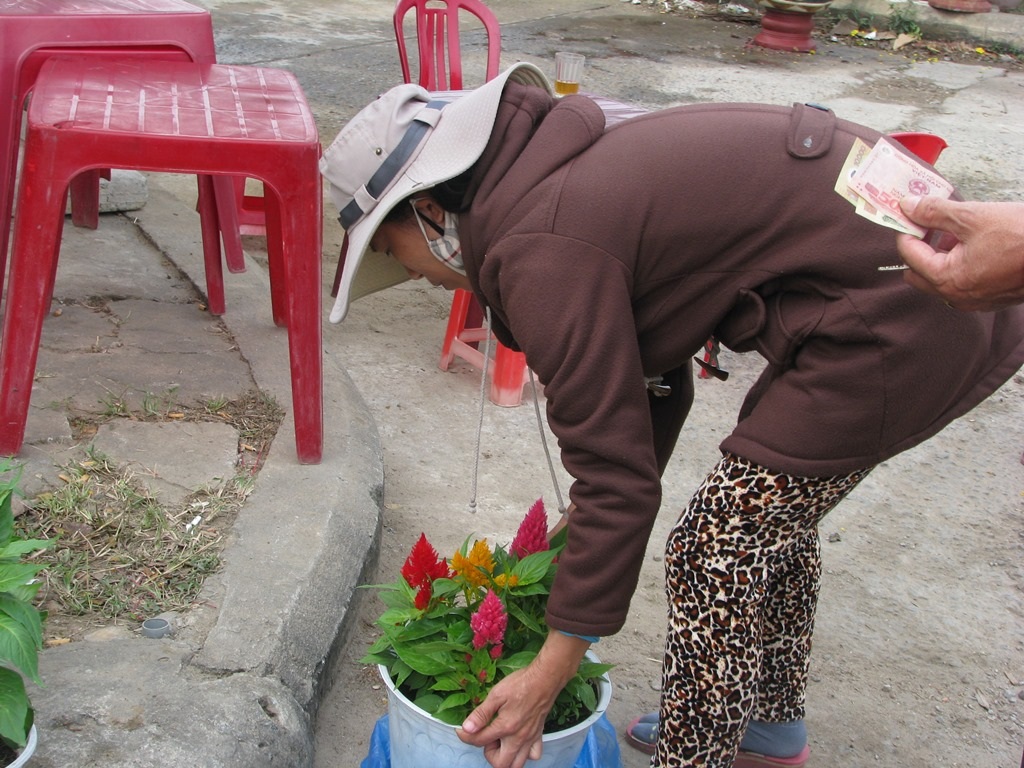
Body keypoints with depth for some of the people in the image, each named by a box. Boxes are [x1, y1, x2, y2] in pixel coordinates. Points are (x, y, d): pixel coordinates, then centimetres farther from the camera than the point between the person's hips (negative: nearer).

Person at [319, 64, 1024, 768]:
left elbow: (619, 478, -16)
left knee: (717, 554, -2)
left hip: (897, 318, -11)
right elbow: (656, 383, 20)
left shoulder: (542, 250, -18)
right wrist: (582, 536, 24)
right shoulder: (559, 178, 12)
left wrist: (549, 676, -7)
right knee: (771, 507, 25)